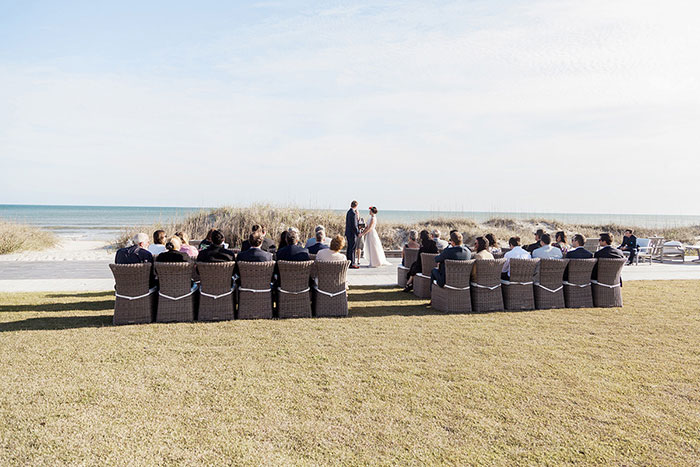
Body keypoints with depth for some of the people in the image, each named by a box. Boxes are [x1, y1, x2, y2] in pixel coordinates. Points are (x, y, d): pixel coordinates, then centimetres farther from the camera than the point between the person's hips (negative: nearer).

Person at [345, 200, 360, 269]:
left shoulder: (348, 212, 10)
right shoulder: (353, 213, -19)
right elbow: (354, 225, -20)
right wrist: (358, 233, -13)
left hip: (348, 232, 10)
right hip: (353, 233, -10)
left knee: (349, 248, 15)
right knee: (352, 248, -5)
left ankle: (348, 262, 21)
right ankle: (352, 264, -2)